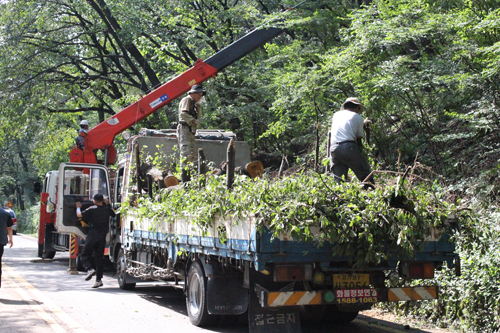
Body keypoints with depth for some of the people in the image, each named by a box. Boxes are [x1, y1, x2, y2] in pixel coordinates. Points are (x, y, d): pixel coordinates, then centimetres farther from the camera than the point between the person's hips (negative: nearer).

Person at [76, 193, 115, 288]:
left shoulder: (92, 209, -2)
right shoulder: (107, 209, 9)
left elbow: (79, 215, 1)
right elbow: (114, 214, 30)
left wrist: (78, 207, 20)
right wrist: (108, 204, 39)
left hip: (92, 235, -4)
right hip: (103, 237, 4)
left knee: (85, 255, 7)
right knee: (99, 257, 7)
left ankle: (89, 269, -19)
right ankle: (99, 279, 4)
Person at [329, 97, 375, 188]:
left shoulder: (336, 115, 24)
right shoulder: (358, 117, 13)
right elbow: (359, 138, 11)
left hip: (333, 148, 4)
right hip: (349, 147, -4)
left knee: (339, 181, 5)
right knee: (367, 177, 3)